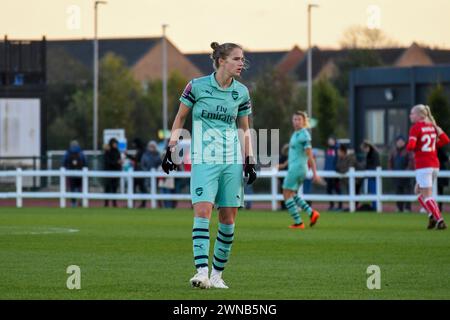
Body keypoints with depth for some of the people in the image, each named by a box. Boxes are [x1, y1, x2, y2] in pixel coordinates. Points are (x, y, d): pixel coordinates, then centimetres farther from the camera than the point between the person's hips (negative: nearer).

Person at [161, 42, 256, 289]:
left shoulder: (242, 92, 6)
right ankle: (202, 271, -21)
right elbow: (180, 118, 7)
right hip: (203, 160, -3)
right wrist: (171, 149, 2)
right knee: (202, 211, -17)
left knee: (228, 218, 1)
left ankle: (217, 274, 11)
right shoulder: (197, 86, -3)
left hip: (232, 162, 3)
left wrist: (250, 162, 9)